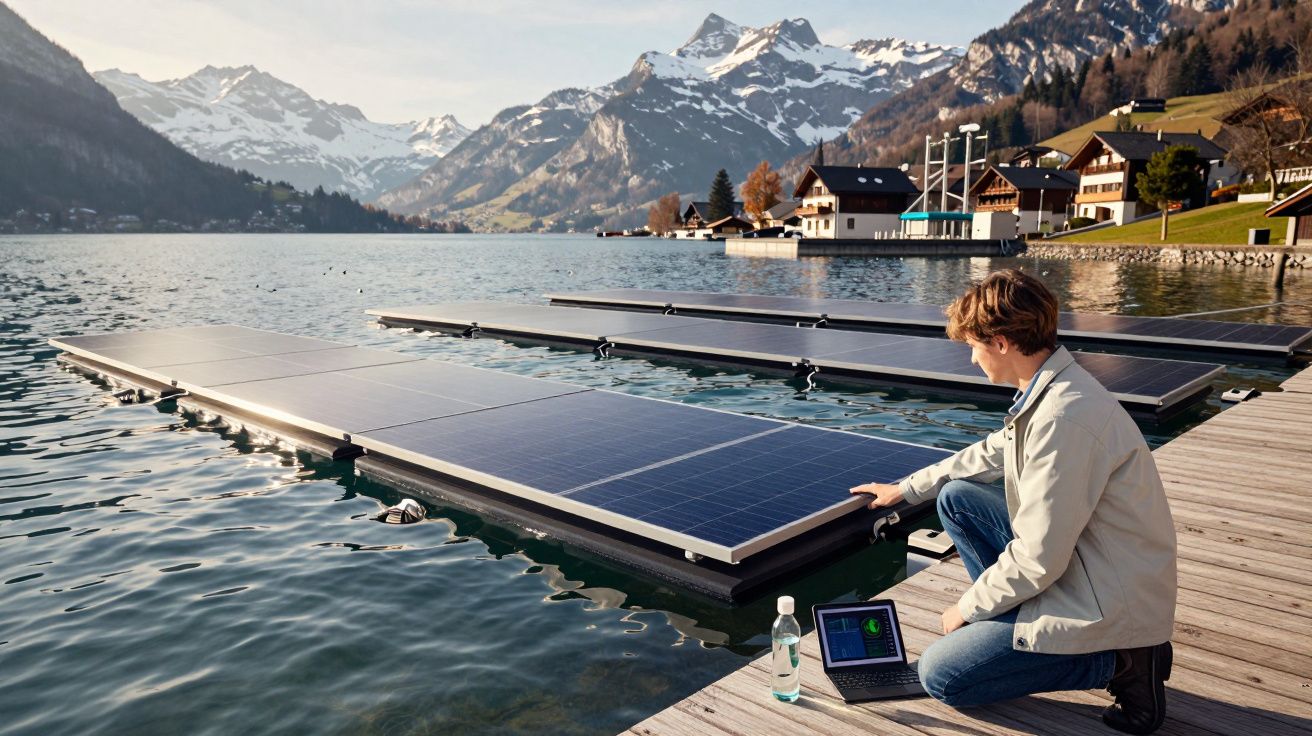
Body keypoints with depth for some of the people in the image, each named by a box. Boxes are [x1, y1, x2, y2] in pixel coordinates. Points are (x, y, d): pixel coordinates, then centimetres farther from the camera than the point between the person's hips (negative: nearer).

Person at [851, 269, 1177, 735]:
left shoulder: (1063, 417, -29)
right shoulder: (1053, 388, 2)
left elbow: (1038, 563, -26)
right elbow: (991, 454, 21)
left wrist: (968, 608, -9)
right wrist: (907, 489, 27)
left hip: (1113, 607, -9)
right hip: (1076, 565, 9)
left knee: (939, 675, -7)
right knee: (956, 498, 10)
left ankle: (1119, 659, -1)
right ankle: (1015, 623, 11)